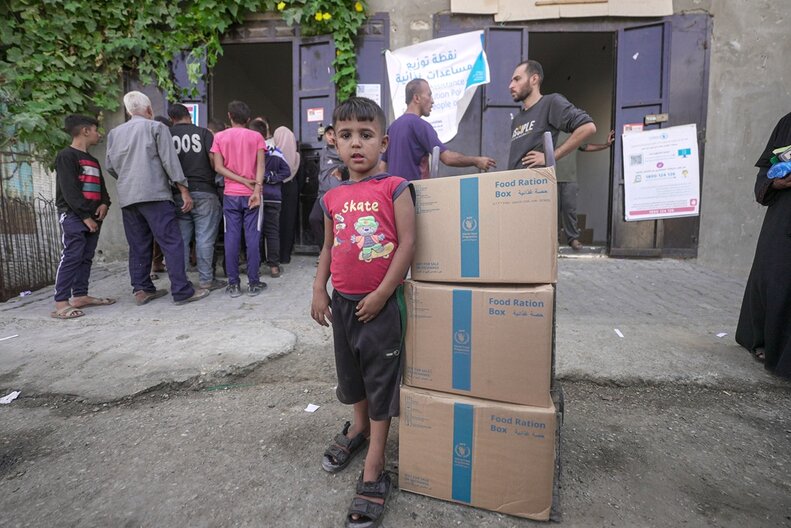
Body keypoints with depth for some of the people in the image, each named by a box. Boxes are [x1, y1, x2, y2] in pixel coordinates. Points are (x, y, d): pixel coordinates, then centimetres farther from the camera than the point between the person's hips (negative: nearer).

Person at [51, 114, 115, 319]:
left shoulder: (93, 161, 22)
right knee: (71, 257, -12)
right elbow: (69, 190, -12)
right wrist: (85, 216, -16)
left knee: (86, 258, 8)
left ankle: (80, 296, 13)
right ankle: (60, 304, -12)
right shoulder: (66, 156, -4)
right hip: (73, 216, -8)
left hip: (93, 217, 8)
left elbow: (101, 187, 21)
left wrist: (104, 203, -1)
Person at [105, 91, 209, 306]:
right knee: (172, 242, -6)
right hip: (154, 194, -6)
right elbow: (170, 161, -6)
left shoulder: (114, 133, 16)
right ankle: (182, 291, -9)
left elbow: (110, 167, 17)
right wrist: (184, 190, -5)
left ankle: (142, 289, 14)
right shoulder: (156, 127, 2)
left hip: (127, 197, 6)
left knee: (138, 245, 11)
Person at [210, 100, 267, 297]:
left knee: (232, 237, 3)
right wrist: (256, 188, -16)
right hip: (252, 193, -1)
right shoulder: (256, 137, 3)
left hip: (230, 194, 1)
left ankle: (233, 284, 6)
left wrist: (243, 181, -5)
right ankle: (253, 283, 3)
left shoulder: (219, 137, 6)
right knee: (252, 237, 1)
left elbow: (219, 167, -4)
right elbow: (260, 165, -9)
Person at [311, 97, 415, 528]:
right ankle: (358, 428, 50)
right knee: (352, 370, 23)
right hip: (343, 300, 6)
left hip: (381, 302, -5)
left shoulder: (394, 188, -10)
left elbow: (407, 242, -15)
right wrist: (319, 290, 6)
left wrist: (382, 293, -16)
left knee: (381, 379, 5)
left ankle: (373, 472, 18)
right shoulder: (333, 197, 5)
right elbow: (328, 247, 13)